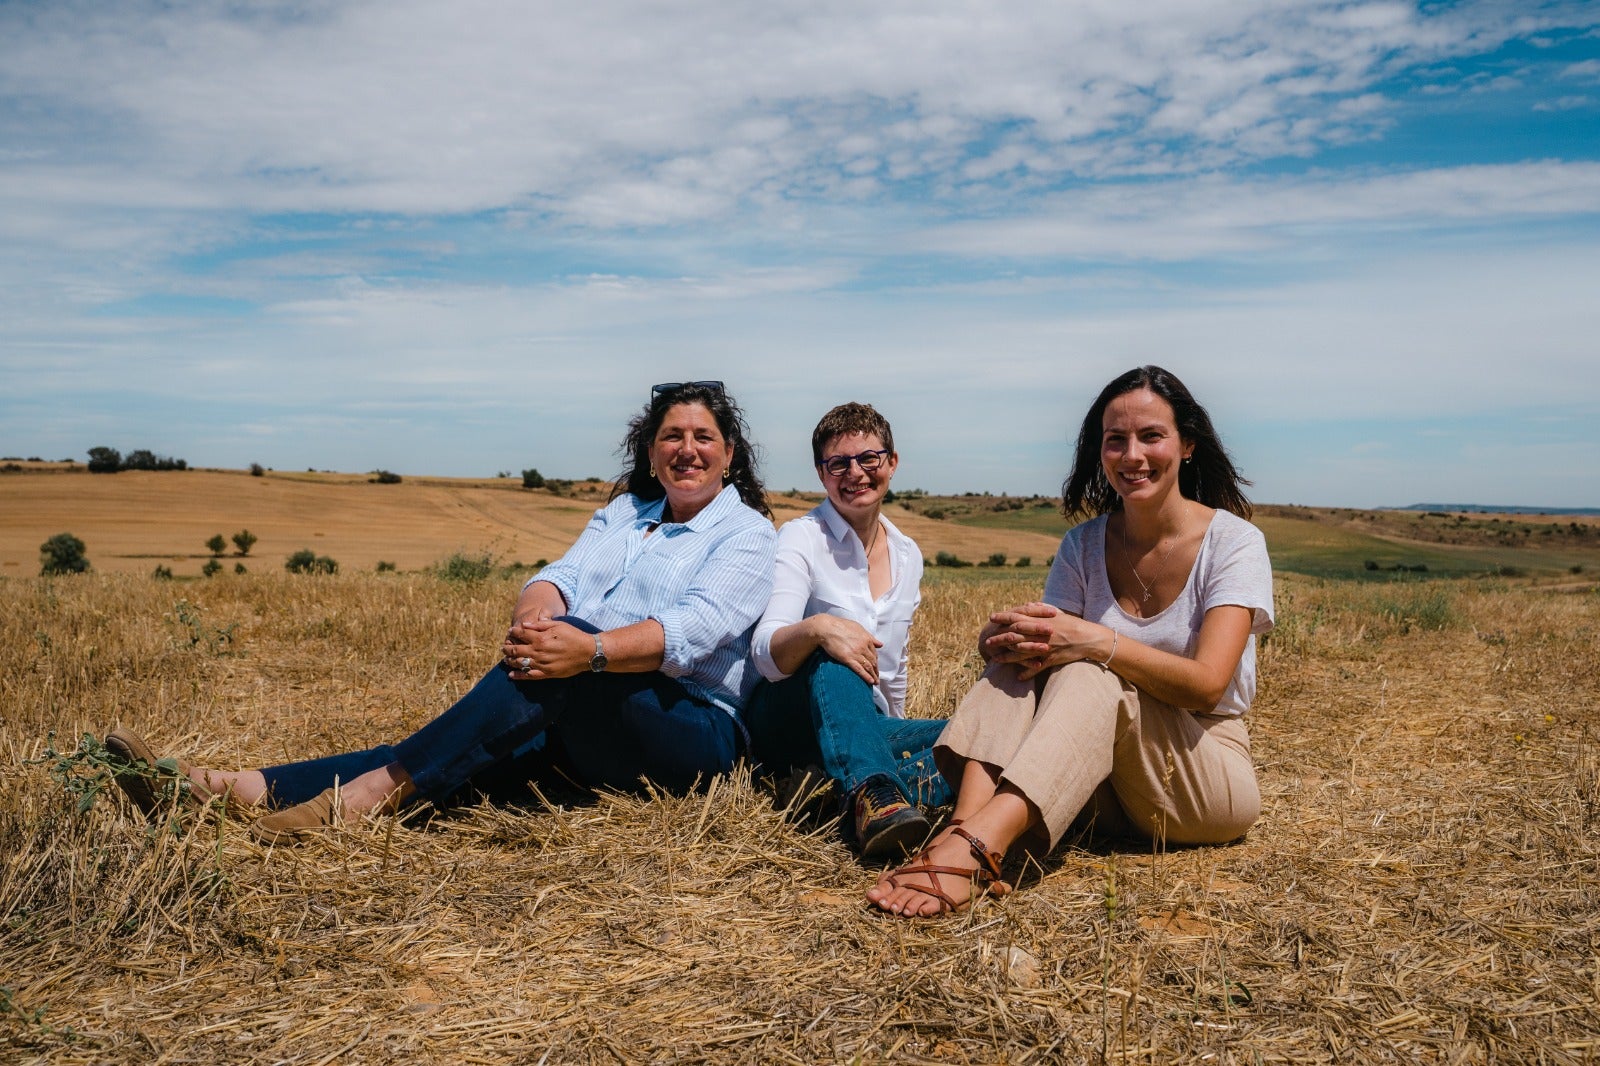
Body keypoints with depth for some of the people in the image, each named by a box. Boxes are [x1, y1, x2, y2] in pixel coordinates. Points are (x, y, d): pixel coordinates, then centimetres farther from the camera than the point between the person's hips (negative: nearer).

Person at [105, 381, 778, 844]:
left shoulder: (749, 533, 3)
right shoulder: (622, 512, 21)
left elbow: (697, 628, -16)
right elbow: (564, 574, 4)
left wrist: (590, 650, -33)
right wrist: (534, 612, -22)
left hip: (691, 733, -5)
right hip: (580, 726, 5)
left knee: (567, 651, -33)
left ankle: (365, 796, -35)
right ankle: (238, 790, -33)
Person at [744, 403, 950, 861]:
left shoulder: (908, 555, 9)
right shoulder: (802, 539, -8)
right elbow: (766, 655, -23)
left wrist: (896, 732, 23)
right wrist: (816, 628, -43)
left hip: (866, 725, 5)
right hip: (788, 717, -5)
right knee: (833, 660, -39)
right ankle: (872, 790, -56)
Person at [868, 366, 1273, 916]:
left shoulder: (1233, 542, -9)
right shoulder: (1083, 546, 4)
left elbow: (1208, 685, -22)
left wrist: (1094, 641, -36)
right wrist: (1003, 637, -31)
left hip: (1209, 774, -3)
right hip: (1110, 791, 4)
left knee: (1090, 677, -33)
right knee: (1024, 650, -24)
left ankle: (978, 842, -53)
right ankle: (966, 826, -46)